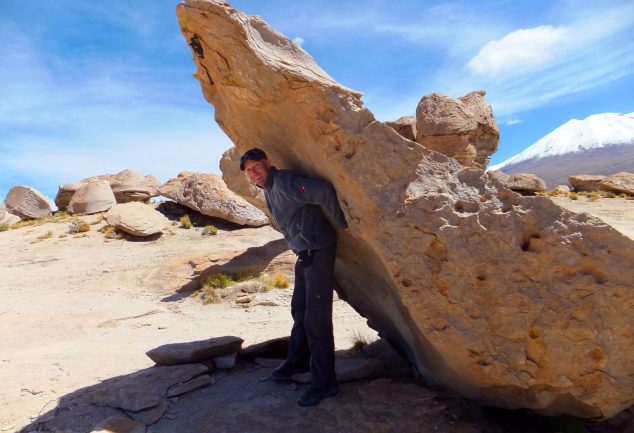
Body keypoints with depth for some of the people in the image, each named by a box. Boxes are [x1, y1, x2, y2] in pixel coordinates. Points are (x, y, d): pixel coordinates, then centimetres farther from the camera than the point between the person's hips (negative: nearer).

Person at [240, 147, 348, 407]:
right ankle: (299, 360, 39)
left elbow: (324, 191, -30)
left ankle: (324, 383, 6)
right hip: (304, 254, 10)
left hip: (319, 251, -9)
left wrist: (341, 224, -21)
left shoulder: (284, 182, -19)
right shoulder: (268, 190, 11)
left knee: (316, 317, -5)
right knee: (300, 310, 20)